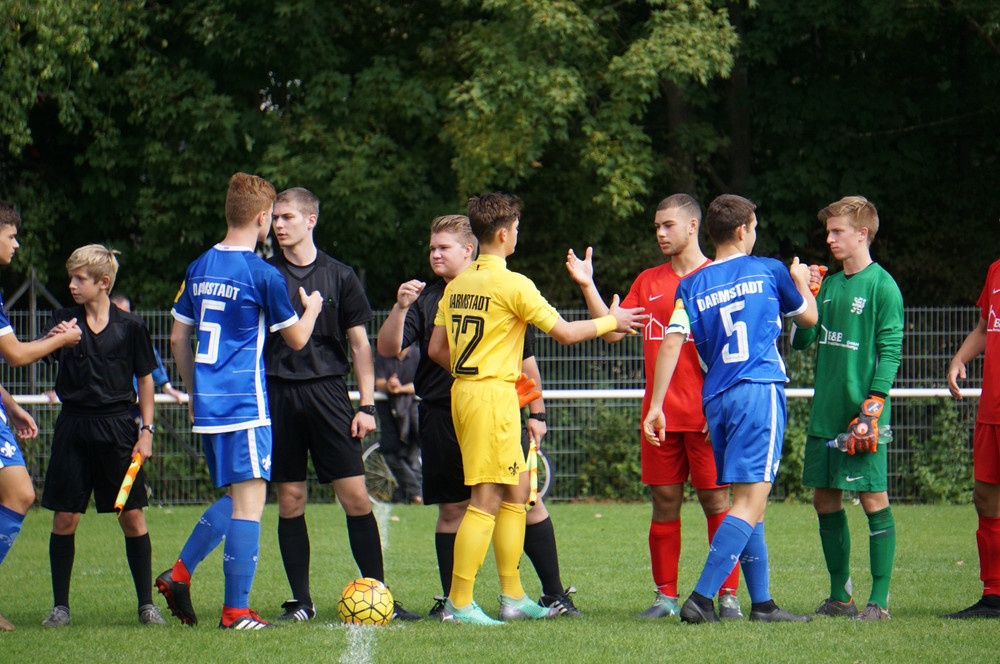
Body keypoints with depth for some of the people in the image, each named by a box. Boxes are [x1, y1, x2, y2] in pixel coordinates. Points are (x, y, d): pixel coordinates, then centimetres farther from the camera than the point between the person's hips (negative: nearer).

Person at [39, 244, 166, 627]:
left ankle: (146, 603, 8)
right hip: (74, 425, 1)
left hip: (118, 426, -1)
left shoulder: (129, 326, 2)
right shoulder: (64, 321, 5)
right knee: (64, 518, 0)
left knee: (133, 516, -1)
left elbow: (145, 380, 8)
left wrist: (146, 430, 1)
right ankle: (60, 606, 9)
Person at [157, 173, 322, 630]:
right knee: (249, 500, -5)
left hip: (208, 404, 8)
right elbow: (296, 339, 0)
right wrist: (312, 309, 20)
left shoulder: (199, 268, 11)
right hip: (245, 404, -8)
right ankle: (236, 610, -7)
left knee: (235, 497, 19)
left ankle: (179, 574, 12)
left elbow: (178, 338, 17)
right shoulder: (263, 275, -10)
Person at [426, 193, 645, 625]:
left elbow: (436, 349, 13)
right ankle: (459, 604, -9)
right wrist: (611, 322, 6)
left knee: (515, 493, 15)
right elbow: (565, 332, -9)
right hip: (494, 395, -9)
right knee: (487, 499, -7)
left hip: (463, 391, 9)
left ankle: (513, 597, 17)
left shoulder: (458, 284, 11)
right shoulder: (512, 284, -12)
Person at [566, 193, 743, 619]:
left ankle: (728, 596, 1)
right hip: (659, 415, 4)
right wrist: (587, 285, 0)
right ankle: (666, 595, 11)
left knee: (716, 503, -3)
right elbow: (612, 331, 10)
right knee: (664, 502, 5)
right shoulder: (648, 281, 15)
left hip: (705, 415, -4)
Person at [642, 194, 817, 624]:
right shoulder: (769, 271, 5)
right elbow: (808, 317, 22)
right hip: (760, 391, -5)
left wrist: (655, 406, 0)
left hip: (715, 400, 5)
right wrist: (801, 282, 42)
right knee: (750, 500, -10)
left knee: (749, 502, 13)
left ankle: (762, 603, 14)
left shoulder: (691, 286, 9)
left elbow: (671, 344, -1)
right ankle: (701, 598, -22)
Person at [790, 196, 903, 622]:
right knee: (825, 500, 9)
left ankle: (880, 599, -2)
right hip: (825, 412, 7)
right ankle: (840, 596, 17)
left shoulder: (882, 286, -7)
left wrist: (873, 407, -17)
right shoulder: (829, 285, 14)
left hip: (861, 412, -7)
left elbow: (890, 351, -11)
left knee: (873, 498, -5)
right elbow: (801, 341, 13)